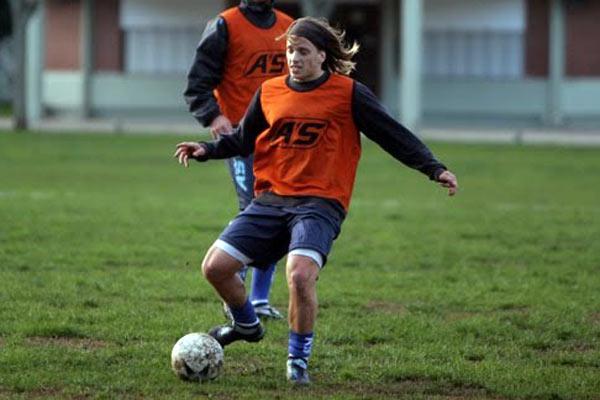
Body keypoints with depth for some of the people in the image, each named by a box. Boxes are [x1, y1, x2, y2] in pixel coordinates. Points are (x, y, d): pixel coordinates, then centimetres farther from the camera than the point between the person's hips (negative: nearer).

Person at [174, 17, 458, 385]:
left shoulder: (348, 94, -1)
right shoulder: (270, 92, 10)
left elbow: (393, 134, 0)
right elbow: (243, 140, 22)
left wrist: (434, 168, -8)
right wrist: (207, 150, 7)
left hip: (320, 203, -5)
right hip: (270, 200, 5)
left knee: (300, 275, -28)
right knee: (216, 265, -6)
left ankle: (299, 359, -6)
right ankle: (247, 325, 25)